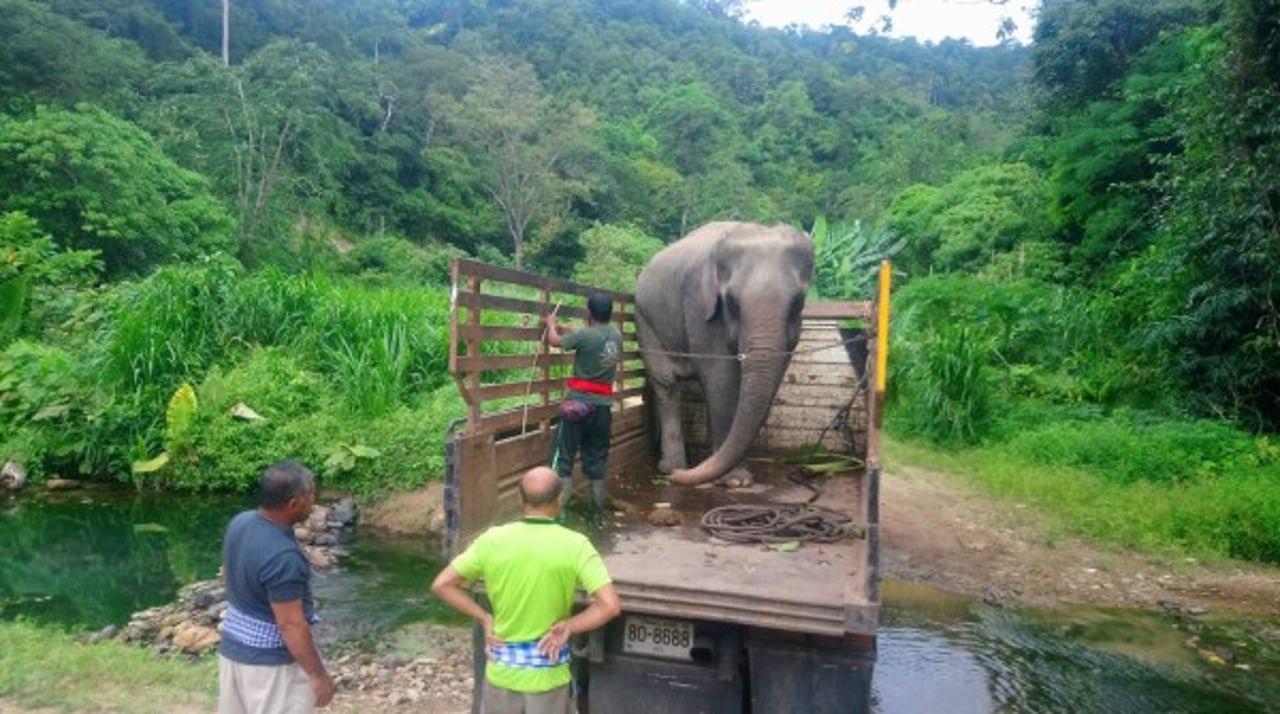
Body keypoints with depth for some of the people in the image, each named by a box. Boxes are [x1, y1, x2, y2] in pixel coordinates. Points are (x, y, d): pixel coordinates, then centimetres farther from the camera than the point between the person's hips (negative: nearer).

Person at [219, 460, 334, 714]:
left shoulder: (239, 523, -6)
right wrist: (318, 675, -16)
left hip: (233, 646, 9)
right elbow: (291, 625, -26)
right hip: (272, 660, -9)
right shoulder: (283, 556, -32)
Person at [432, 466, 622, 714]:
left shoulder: (493, 540, -10)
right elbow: (610, 606, -23)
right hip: (549, 674, -2)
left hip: (502, 670, 2)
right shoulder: (575, 545, -16)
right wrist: (567, 627, -12)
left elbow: (441, 584, -5)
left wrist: (484, 618, -1)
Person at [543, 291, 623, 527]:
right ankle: (597, 514, 19)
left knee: (563, 458, 4)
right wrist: (561, 326, 30)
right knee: (597, 461, 13)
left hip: (579, 402, -5)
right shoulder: (616, 336, 4)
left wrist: (551, 324, 23)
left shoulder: (585, 336, -14)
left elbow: (555, 341, 2)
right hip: (603, 405, 6)